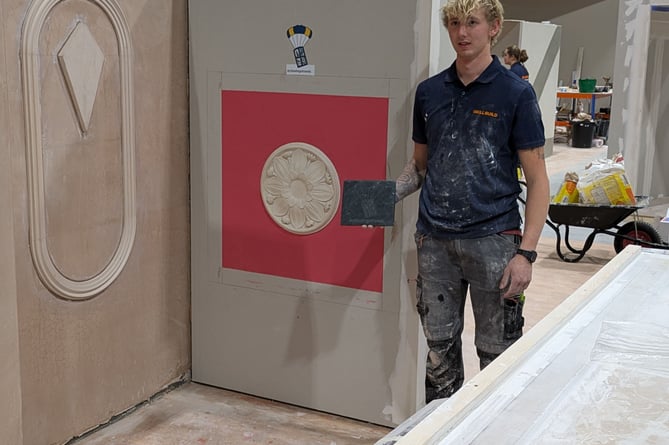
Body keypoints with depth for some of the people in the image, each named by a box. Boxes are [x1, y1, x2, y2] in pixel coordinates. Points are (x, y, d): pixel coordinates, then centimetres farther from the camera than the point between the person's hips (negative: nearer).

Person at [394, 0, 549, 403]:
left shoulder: (516, 93, -4)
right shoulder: (429, 91, 8)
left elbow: (537, 179, -5)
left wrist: (526, 253, -13)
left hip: (493, 240, -4)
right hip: (435, 240, 4)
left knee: (497, 353, 5)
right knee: (440, 347, 13)